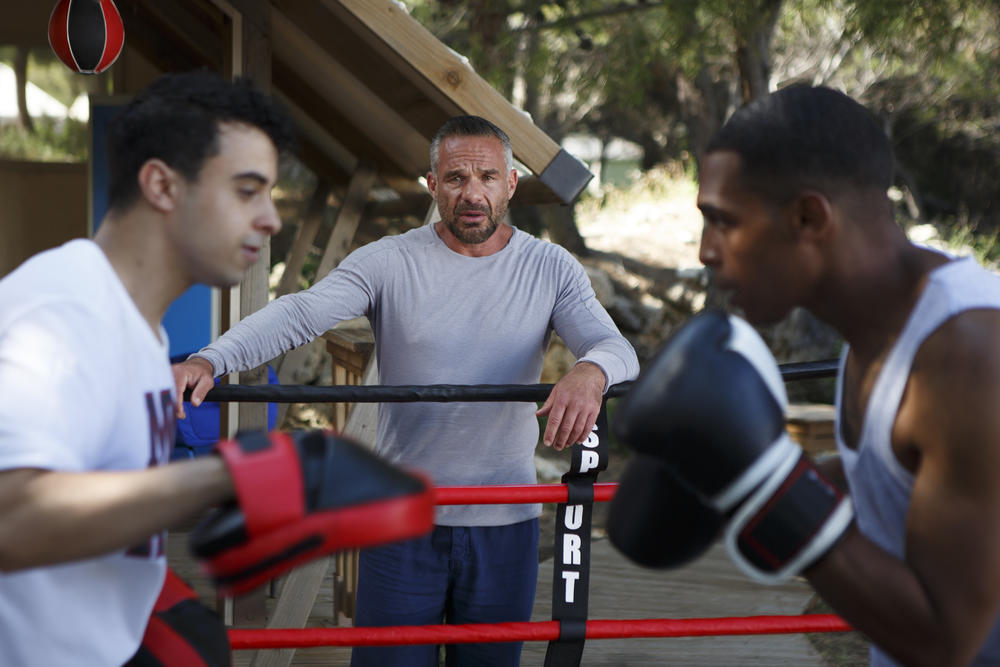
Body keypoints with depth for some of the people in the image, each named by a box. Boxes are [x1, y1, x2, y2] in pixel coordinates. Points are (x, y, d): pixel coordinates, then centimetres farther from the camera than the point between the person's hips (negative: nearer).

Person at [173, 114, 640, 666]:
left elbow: (615, 346, -9)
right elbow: (299, 314, -15)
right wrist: (209, 360, -33)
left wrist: (589, 373, -36)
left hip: (504, 523, 1)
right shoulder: (388, 263, -3)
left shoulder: (551, 268, 2)